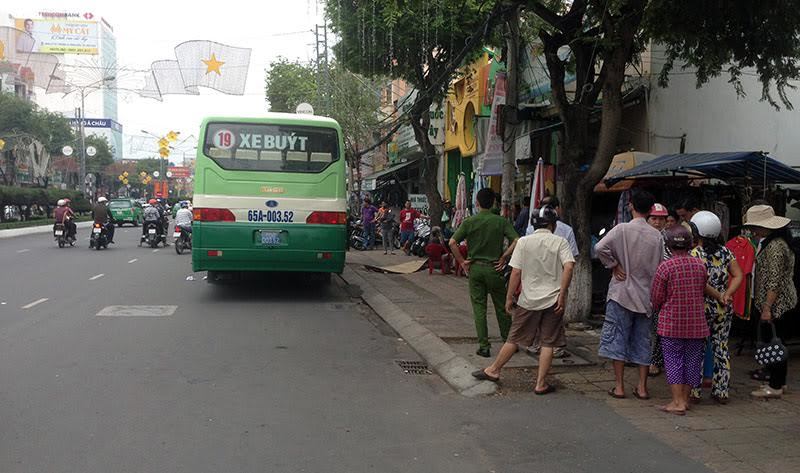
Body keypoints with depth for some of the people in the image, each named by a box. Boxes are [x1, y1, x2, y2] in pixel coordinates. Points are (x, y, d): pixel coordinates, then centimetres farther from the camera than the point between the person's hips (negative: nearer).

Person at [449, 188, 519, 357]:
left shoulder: (469, 222, -4)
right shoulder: (501, 221, -5)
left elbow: (452, 243, -10)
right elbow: (517, 241, -14)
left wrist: (462, 261, -2)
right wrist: (504, 258, -5)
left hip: (475, 268, 0)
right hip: (494, 268, 0)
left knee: (479, 308, 7)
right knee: (501, 307, 13)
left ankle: (484, 346, 7)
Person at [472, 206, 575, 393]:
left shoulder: (524, 242, -1)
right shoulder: (560, 242, -2)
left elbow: (516, 273, -4)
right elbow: (569, 267, -16)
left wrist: (509, 297, 3)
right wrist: (562, 295, -11)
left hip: (528, 300, 1)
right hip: (553, 301, -1)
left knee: (514, 339, 13)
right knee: (548, 343, 8)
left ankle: (493, 370, 24)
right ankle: (541, 384, 10)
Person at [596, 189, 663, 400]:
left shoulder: (623, 229, -10)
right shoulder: (656, 235, 1)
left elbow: (600, 247, -23)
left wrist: (614, 265, -9)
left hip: (622, 291, -3)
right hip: (645, 295, 3)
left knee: (617, 338, 4)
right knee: (643, 340, 10)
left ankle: (619, 386, 5)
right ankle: (642, 387, 14)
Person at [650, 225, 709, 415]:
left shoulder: (665, 267, -12)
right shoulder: (700, 265, -1)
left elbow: (656, 298, -6)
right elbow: (703, 290, 12)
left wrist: (659, 309, 15)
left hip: (672, 323, -4)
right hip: (696, 323, 4)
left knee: (673, 360, 3)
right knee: (692, 360, 12)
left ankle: (678, 402, 3)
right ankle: (685, 398, 21)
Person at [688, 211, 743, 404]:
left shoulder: (695, 254, -12)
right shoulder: (725, 251, 5)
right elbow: (738, 275, 0)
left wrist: (718, 296, -9)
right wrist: (726, 295, -7)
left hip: (702, 308, -5)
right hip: (724, 309, 5)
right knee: (721, 348, 12)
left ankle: (695, 391, 9)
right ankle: (721, 391, 18)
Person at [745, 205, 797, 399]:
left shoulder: (775, 246, -20)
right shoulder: (770, 242, 12)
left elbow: (774, 282, -23)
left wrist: (767, 308, -21)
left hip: (776, 303, -10)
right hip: (782, 302, 10)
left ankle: (775, 386, 6)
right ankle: (779, 382, 26)